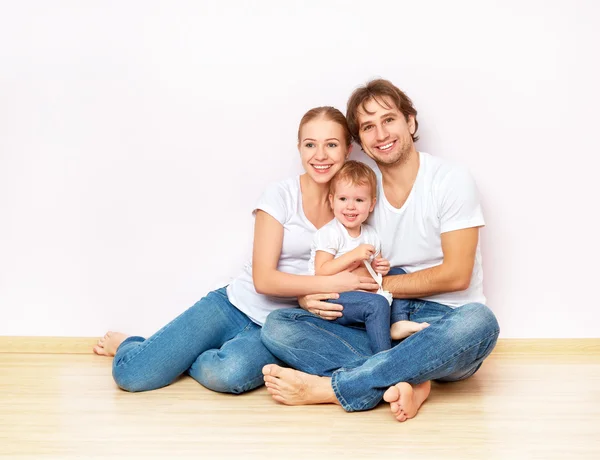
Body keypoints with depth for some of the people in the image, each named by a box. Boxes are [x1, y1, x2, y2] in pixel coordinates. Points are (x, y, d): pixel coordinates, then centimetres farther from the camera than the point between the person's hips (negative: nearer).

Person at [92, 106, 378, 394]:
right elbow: (264, 278, -14)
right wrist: (330, 283, -21)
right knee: (131, 375, -15)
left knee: (229, 374, -35)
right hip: (234, 306, -2)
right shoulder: (281, 196, -6)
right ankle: (127, 344, 23)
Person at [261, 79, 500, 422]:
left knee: (478, 320, -39)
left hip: (443, 324, -3)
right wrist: (311, 294, -12)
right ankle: (405, 383, -33)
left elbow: (455, 275, -11)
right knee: (278, 324, -14)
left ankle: (327, 387, -34)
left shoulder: (451, 181, -4)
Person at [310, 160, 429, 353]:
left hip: (360, 292, 8)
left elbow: (372, 270, 23)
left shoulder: (371, 234, 9)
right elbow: (321, 272, -19)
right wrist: (353, 255, -26)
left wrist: (379, 268, -2)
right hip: (332, 298, -8)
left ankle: (399, 323, -8)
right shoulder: (329, 233, -11)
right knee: (377, 303, -29)